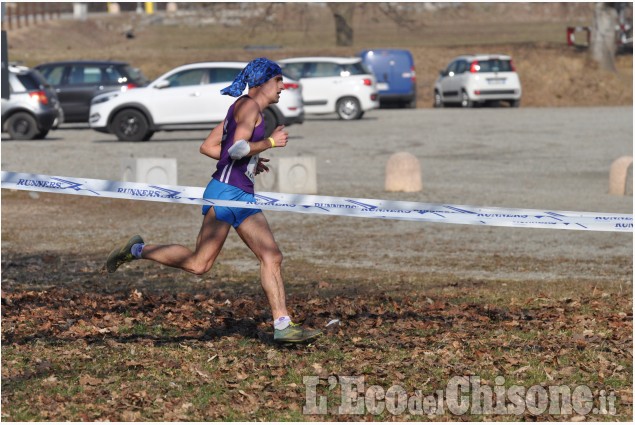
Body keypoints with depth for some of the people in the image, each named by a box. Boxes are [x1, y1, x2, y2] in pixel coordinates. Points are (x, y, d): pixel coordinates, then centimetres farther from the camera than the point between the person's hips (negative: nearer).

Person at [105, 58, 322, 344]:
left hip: (243, 196, 10)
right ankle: (137, 250, 7)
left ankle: (282, 326, -3)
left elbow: (207, 147, 21)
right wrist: (270, 142, -8)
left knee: (272, 257, 0)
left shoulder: (242, 109, 21)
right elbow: (239, 147, -21)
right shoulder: (248, 105, -7)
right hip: (226, 191, -10)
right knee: (200, 264, -8)